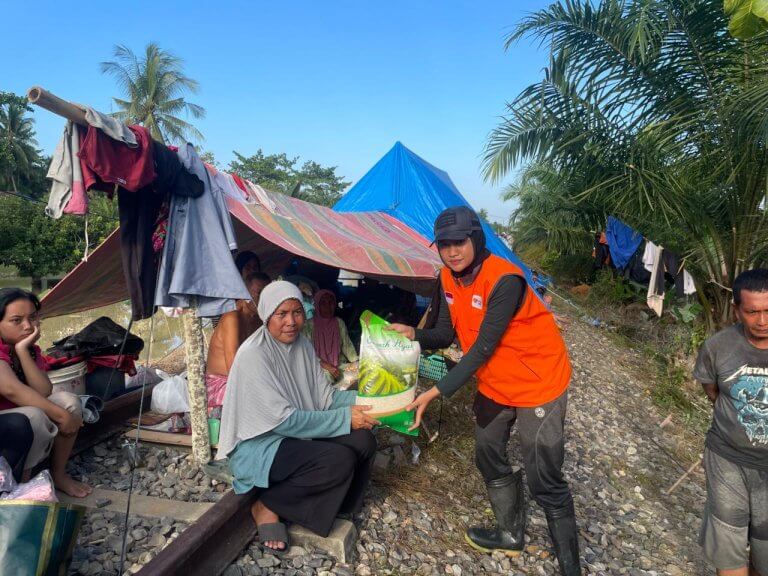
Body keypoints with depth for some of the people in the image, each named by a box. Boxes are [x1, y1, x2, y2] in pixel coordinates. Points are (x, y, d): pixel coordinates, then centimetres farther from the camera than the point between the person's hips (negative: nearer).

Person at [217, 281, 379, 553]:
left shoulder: (302, 344, 1)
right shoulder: (253, 355, -22)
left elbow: (324, 397, 2)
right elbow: (284, 420, -24)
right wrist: (345, 417, -23)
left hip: (297, 433, 7)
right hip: (258, 444, -7)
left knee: (362, 441, -13)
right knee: (340, 460, -25)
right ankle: (267, 506, -5)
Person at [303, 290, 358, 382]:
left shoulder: (339, 322, 8)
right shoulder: (309, 325, -5)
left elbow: (347, 344, 7)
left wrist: (357, 362, -10)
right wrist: (328, 367, -19)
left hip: (340, 365, 5)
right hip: (320, 367, -5)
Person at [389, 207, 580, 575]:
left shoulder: (504, 280, -29)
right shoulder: (449, 279, -4)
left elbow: (482, 349, -30)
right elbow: (445, 335, -1)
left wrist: (434, 393, -31)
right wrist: (413, 334, -22)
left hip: (538, 384, -8)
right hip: (494, 384, 8)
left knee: (544, 482, -2)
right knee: (489, 458, 19)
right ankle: (511, 534, 41)